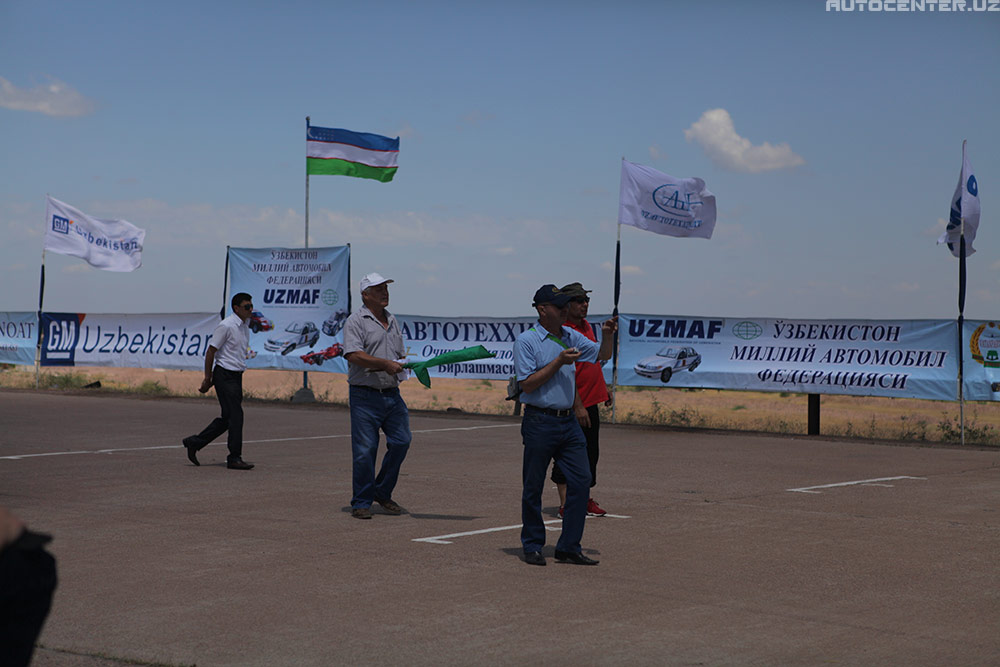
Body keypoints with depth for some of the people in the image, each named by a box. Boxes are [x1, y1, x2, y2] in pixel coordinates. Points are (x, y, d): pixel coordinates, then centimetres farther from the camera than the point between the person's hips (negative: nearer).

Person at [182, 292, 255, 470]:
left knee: (228, 418, 11)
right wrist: (208, 378, -10)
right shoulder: (226, 326, -13)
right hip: (225, 375, -9)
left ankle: (194, 443, 22)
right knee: (235, 416, -10)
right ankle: (234, 458, -4)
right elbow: (211, 351, -11)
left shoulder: (245, 327, 13)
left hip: (236, 376, 9)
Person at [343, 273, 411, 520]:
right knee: (365, 450, -4)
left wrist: (402, 364, 3)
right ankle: (362, 502, 6)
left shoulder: (392, 321, 19)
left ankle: (383, 493, 18)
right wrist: (386, 363, -19)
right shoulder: (356, 321, -5)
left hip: (392, 394, 7)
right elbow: (354, 355, -17)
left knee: (401, 441, 1)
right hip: (365, 395, -6)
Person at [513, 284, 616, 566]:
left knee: (581, 481, -1)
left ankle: (569, 547, 6)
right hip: (539, 422, -6)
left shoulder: (571, 337, 12)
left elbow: (602, 354, 21)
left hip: (569, 421, 6)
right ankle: (532, 546, 15)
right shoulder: (526, 340, -7)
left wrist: (607, 335, 1)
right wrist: (559, 362, -17)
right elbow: (527, 384, -13)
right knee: (533, 487, 2)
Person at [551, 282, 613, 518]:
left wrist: (603, 389, 24)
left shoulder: (586, 326, 11)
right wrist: (578, 406, -23)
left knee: (590, 454, 14)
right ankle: (565, 504, 3)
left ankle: (584, 499, 24)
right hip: (573, 406, -9)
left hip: (591, 402, 9)